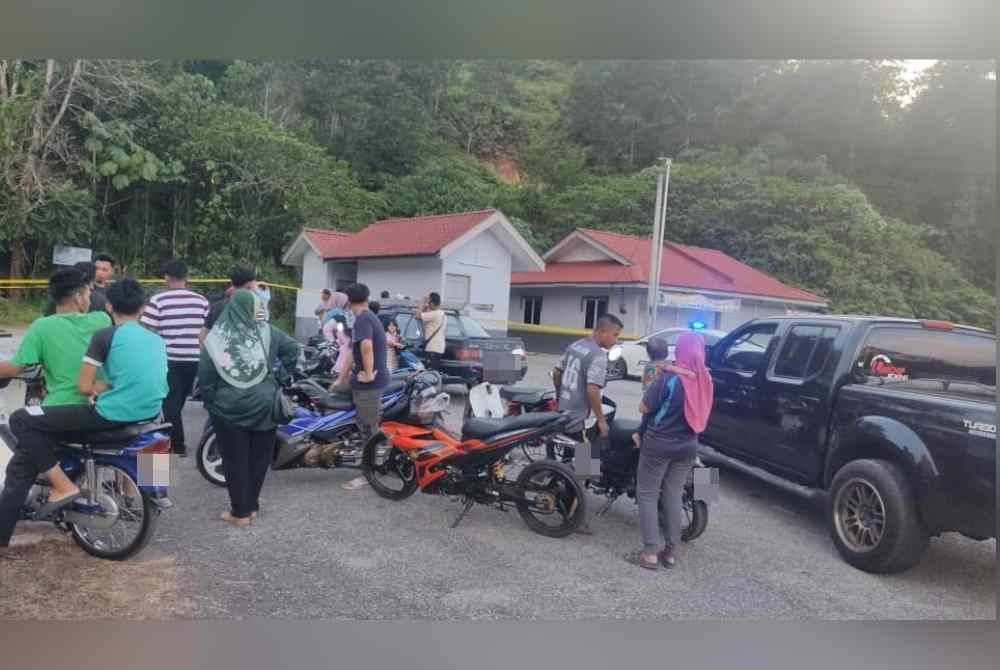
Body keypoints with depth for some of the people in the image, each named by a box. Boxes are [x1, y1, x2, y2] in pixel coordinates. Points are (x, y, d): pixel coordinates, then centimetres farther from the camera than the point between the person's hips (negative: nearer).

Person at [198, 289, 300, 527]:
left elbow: (204, 377, -5)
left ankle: (240, 512, 15)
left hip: (228, 409, -1)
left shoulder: (214, 338, -4)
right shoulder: (266, 332, -3)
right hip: (263, 406, 1)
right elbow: (293, 348, -4)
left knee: (236, 460, 8)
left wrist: (211, 405, 6)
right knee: (259, 458, 14)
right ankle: (251, 506, 23)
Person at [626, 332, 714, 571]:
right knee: (673, 496, 15)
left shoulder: (669, 377, -19)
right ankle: (670, 551, 19)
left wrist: (654, 383, 2)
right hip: (687, 446, 6)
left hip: (659, 444, -6)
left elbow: (644, 408, -13)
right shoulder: (705, 380, -1)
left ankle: (650, 552, 3)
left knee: (647, 495, 5)